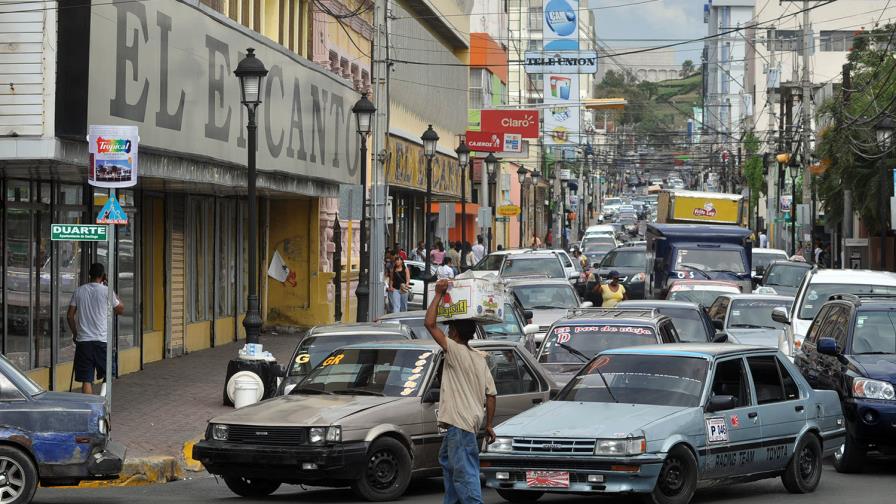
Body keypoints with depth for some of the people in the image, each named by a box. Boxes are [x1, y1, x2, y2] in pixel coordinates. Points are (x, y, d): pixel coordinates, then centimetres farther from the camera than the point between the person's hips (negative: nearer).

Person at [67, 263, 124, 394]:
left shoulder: (78, 291, 4)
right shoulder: (106, 291, -5)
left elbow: (70, 316, 5)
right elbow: (121, 309, 9)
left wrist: (75, 333, 19)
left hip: (83, 340, 2)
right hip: (102, 339, -2)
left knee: (86, 380, 2)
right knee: (107, 375, 13)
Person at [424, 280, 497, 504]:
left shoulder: (456, 351, -13)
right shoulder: (480, 358, 12)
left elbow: (429, 323, -18)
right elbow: (491, 394, 11)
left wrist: (438, 295, -9)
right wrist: (489, 425, 17)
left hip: (459, 424, -10)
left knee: (465, 473, -11)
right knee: (447, 460, 25)